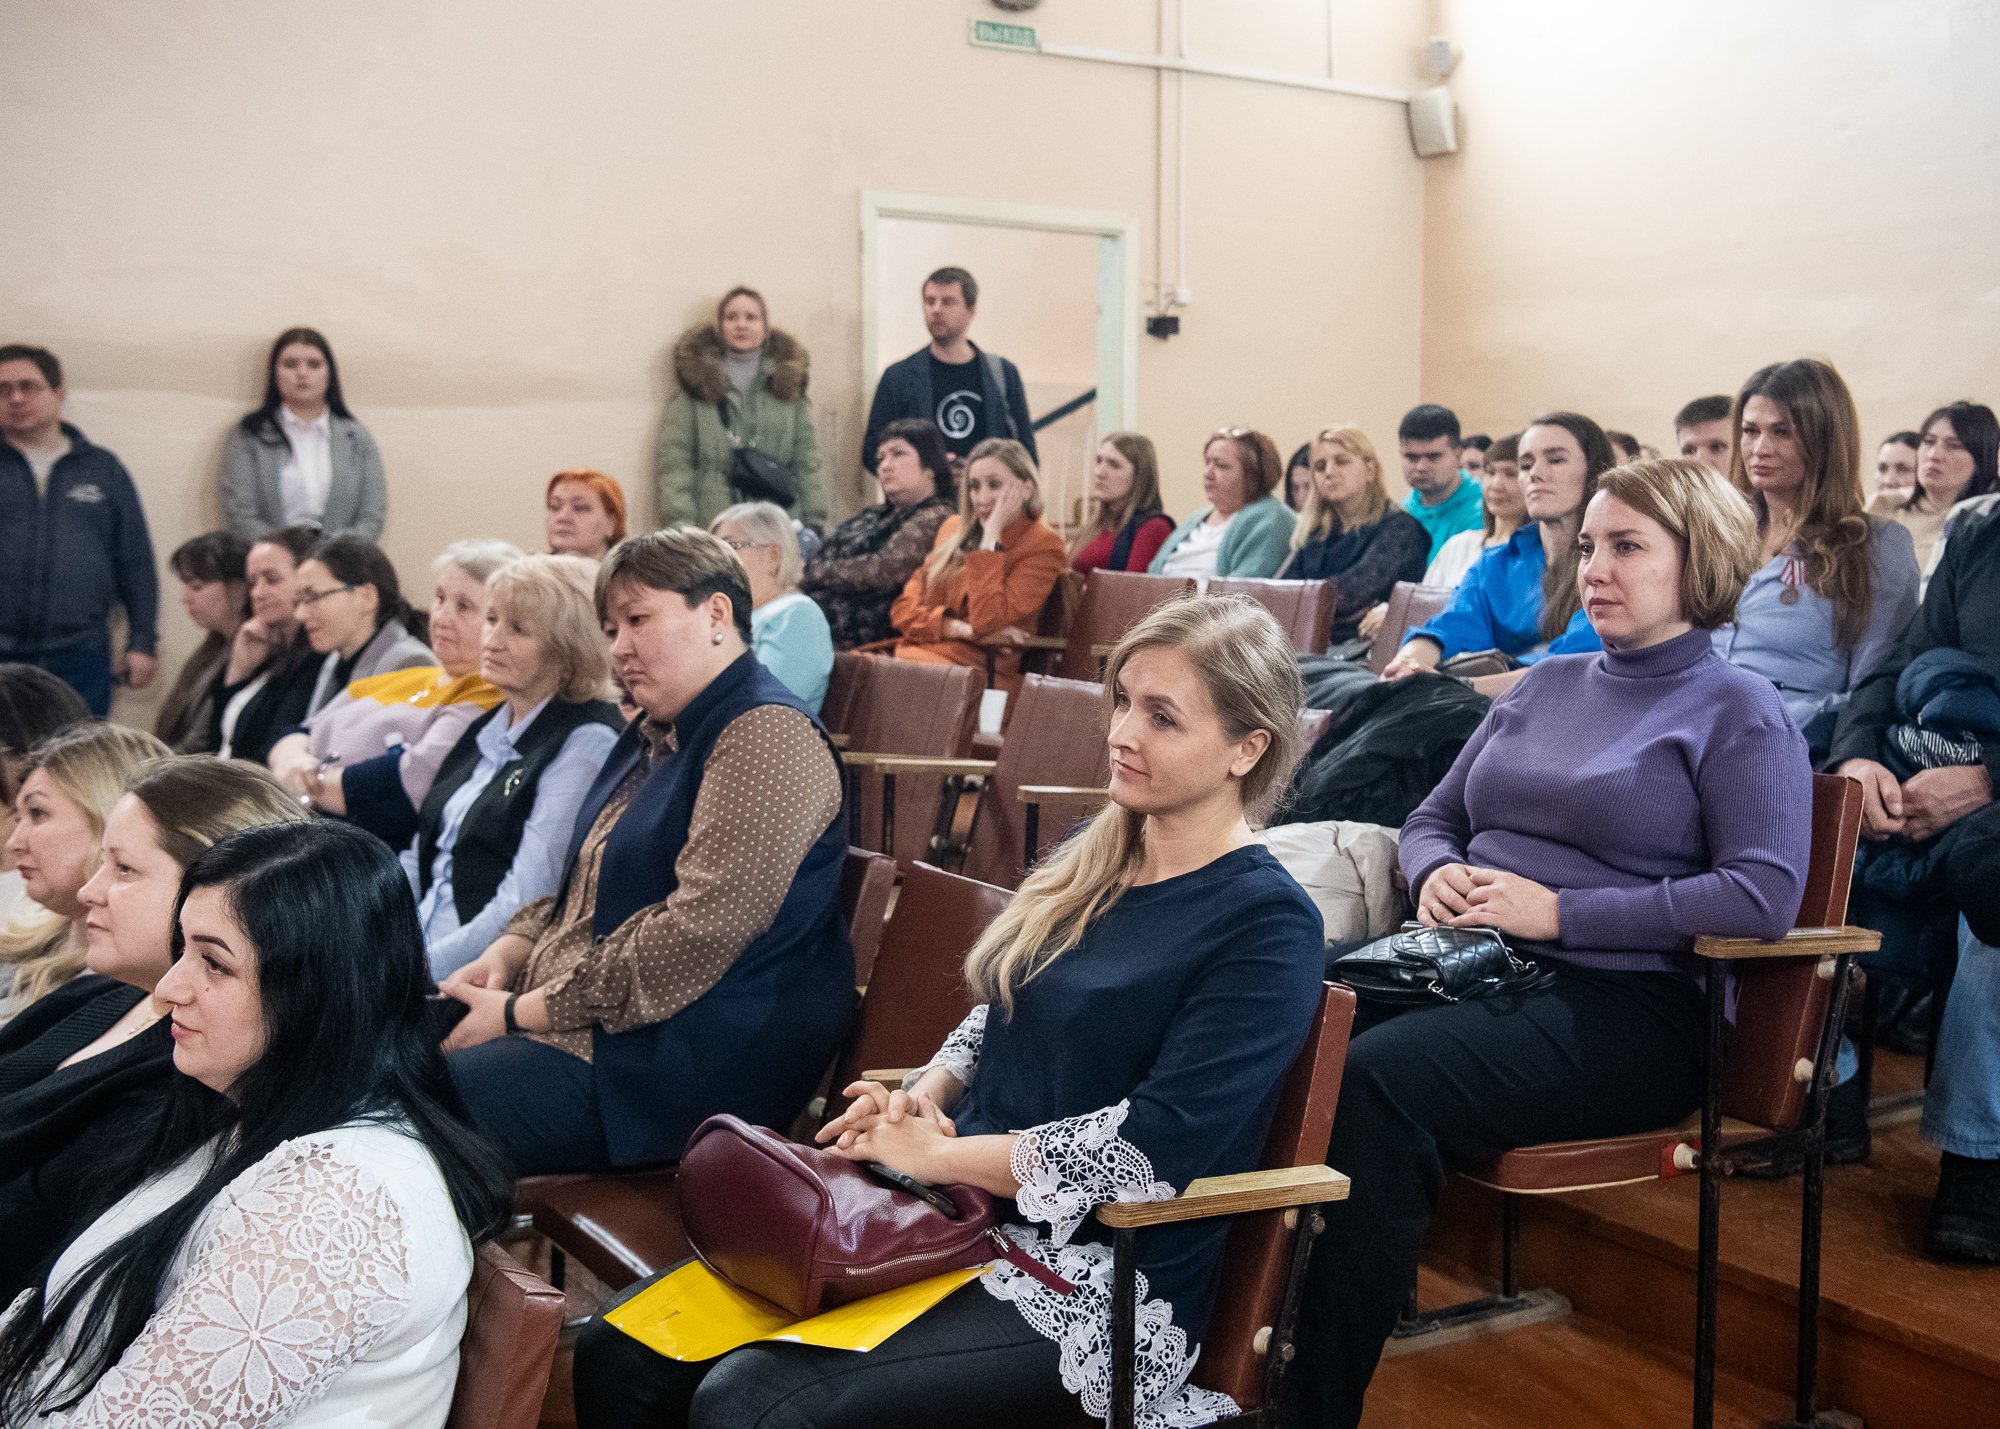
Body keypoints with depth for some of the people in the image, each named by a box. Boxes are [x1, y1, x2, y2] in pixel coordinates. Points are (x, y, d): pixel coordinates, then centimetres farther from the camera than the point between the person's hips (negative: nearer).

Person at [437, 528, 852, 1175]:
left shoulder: (768, 736, -14)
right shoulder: (654, 735, 20)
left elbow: (701, 932, -23)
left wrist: (520, 1012, -17)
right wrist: (506, 955, 2)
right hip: (583, 1021, 10)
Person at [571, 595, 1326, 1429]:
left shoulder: (1270, 928, -12)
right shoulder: (1094, 860, 12)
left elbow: (1151, 1149, -20)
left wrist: (935, 1152, -14)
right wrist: (917, 1100, -1)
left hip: (1084, 1292, -7)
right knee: (615, 1354, -6)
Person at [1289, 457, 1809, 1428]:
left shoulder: (1738, 712, 3)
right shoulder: (1545, 684, 22)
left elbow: (1765, 894, -11)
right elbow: (1434, 814, 27)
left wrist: (1562, 911, -14)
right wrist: (1436, 871, 2)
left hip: (1625, 1003, -6)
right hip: (1474, 965, 6)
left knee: (1380, 1078, -33)